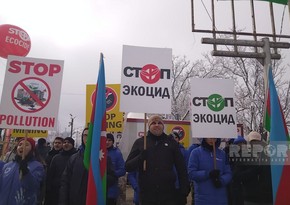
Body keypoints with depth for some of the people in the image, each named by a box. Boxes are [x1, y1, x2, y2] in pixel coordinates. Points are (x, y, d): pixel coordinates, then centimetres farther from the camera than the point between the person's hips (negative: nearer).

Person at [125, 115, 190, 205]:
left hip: (169, 195, 0)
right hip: (147, 196, 0)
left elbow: (181, 168, 7)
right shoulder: (140, 142, 4)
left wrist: (184, 191, -1)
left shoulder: (171, 142, 6)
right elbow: (128, 166, 1)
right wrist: (140, 157, -17)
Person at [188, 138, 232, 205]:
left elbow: (228, 173, 5)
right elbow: (191, 173, -9)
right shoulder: (196, 152, -3)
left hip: (221, 197, 3)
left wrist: (221, 180, -15)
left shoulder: (222, 153, 7)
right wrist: (208, 174, -21)